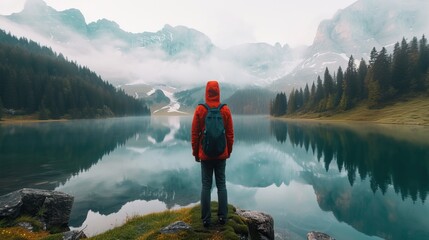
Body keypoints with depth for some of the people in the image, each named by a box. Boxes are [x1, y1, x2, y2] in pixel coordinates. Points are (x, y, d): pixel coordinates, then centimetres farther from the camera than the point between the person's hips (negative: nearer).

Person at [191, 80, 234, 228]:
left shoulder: (200, 110, -7)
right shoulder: (225, 110, -4)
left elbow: (195, 134, -3)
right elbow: (230, 134, 0)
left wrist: (195, 152, 7)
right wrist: (229, 151, 12)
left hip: (205, 154, -1)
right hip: (221, 154, 1)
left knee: (206, 185, 6)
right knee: (221, 184, 11)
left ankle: (206, 219, 11)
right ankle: (222, 216, 16)